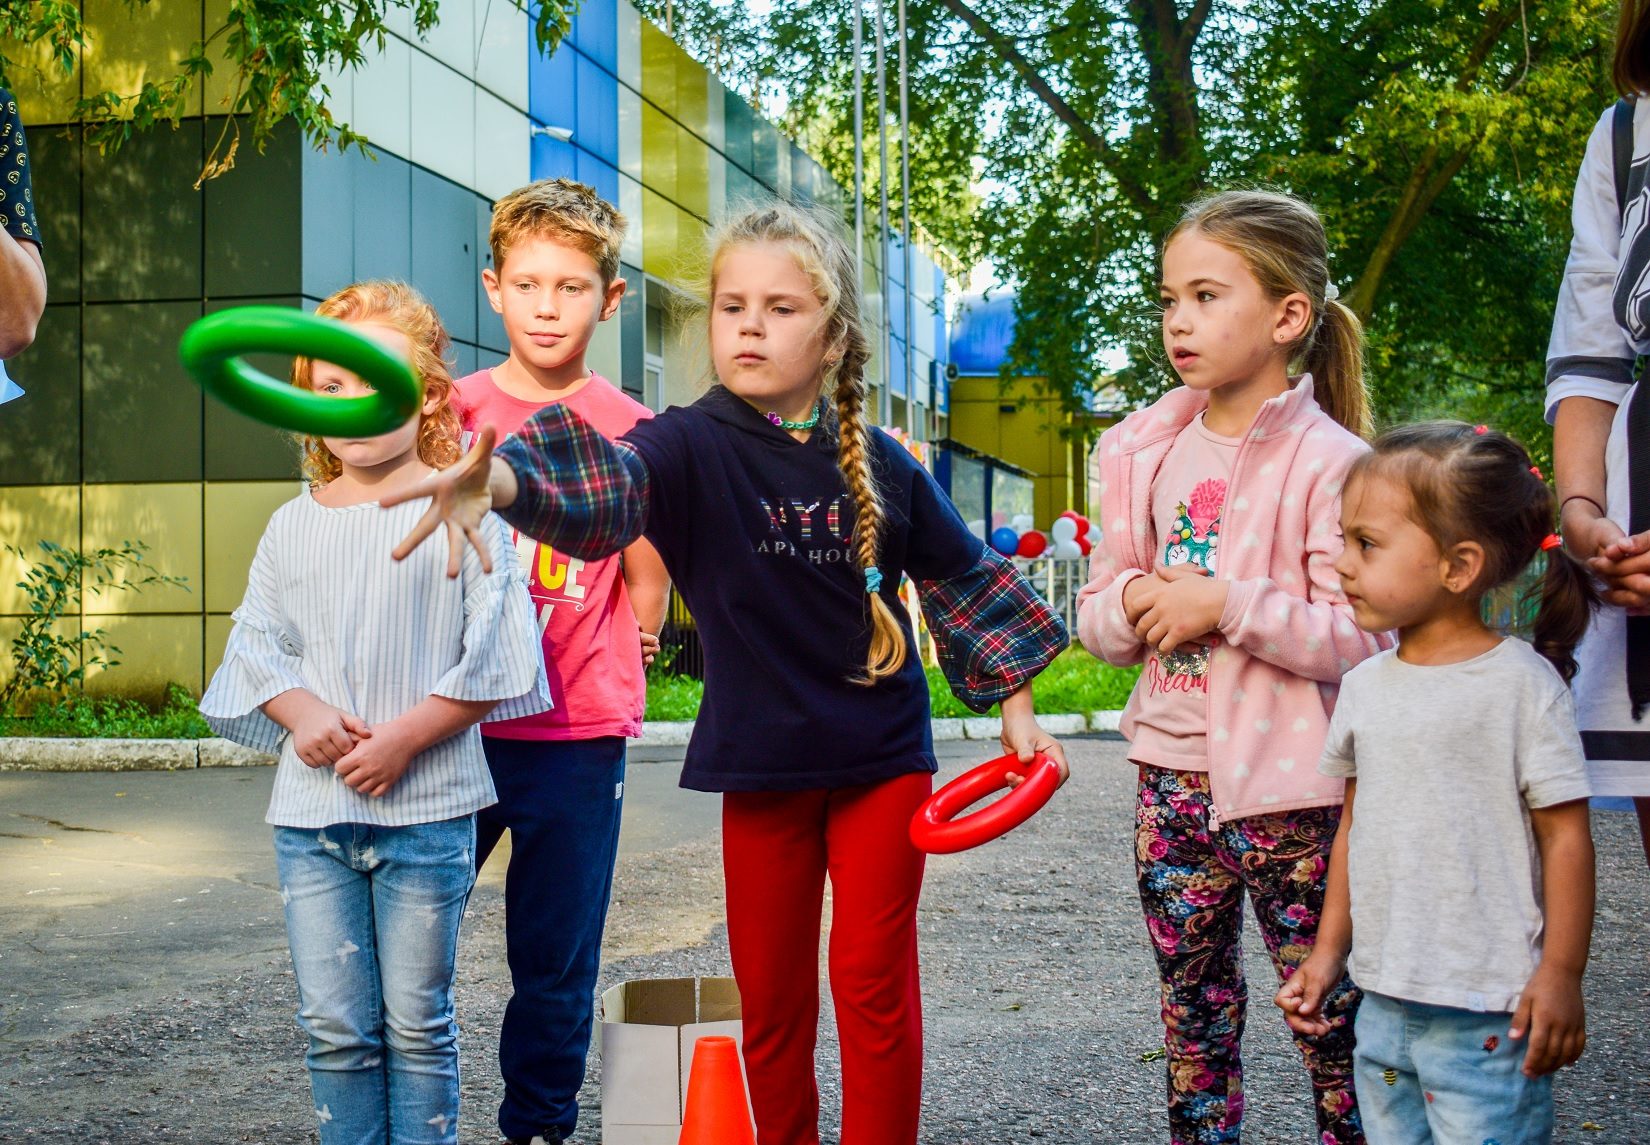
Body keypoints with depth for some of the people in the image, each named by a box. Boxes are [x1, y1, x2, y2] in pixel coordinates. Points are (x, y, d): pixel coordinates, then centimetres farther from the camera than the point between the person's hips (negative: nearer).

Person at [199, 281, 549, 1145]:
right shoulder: (295, 525, 9)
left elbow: (495, 660, -7)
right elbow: (256, 644, 11)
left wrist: (406, 735, -15)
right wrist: (304, 715, -8)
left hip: (426, 808, -3)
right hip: (311, 810, 4)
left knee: (418, 1024, 6)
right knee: (333, 1027, 8)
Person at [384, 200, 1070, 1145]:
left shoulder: (882, 466, -2)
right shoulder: (693, 447, -10)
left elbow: (965, 580, 10)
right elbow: (604, 490, -31)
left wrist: (1015, 707, 10)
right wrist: (497, 479, -52)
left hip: (882, 760, 1)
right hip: (761, 763, 0)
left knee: (875, 981, 4)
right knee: (771, 995, 10)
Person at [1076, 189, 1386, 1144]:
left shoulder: (1327, 462, -12)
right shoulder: (1147, 453, 7)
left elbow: (1361, 636, -18)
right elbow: (1098, 622, 10)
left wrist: (1226, 604, -23)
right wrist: (1135, 603, -12)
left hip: (1287, 786, -6)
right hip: (1172, 774, 6)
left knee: (1329, 1012, 4)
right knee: (1193, 1008, 16)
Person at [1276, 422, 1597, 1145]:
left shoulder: (1520, 682, -11)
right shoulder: (1366, 684, 7)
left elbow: (1565, 833, -10)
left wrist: (1560, 975, -11)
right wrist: (1329, 950, 16)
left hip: (1487, 1015, -6)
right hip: (1383, 1002, 6)